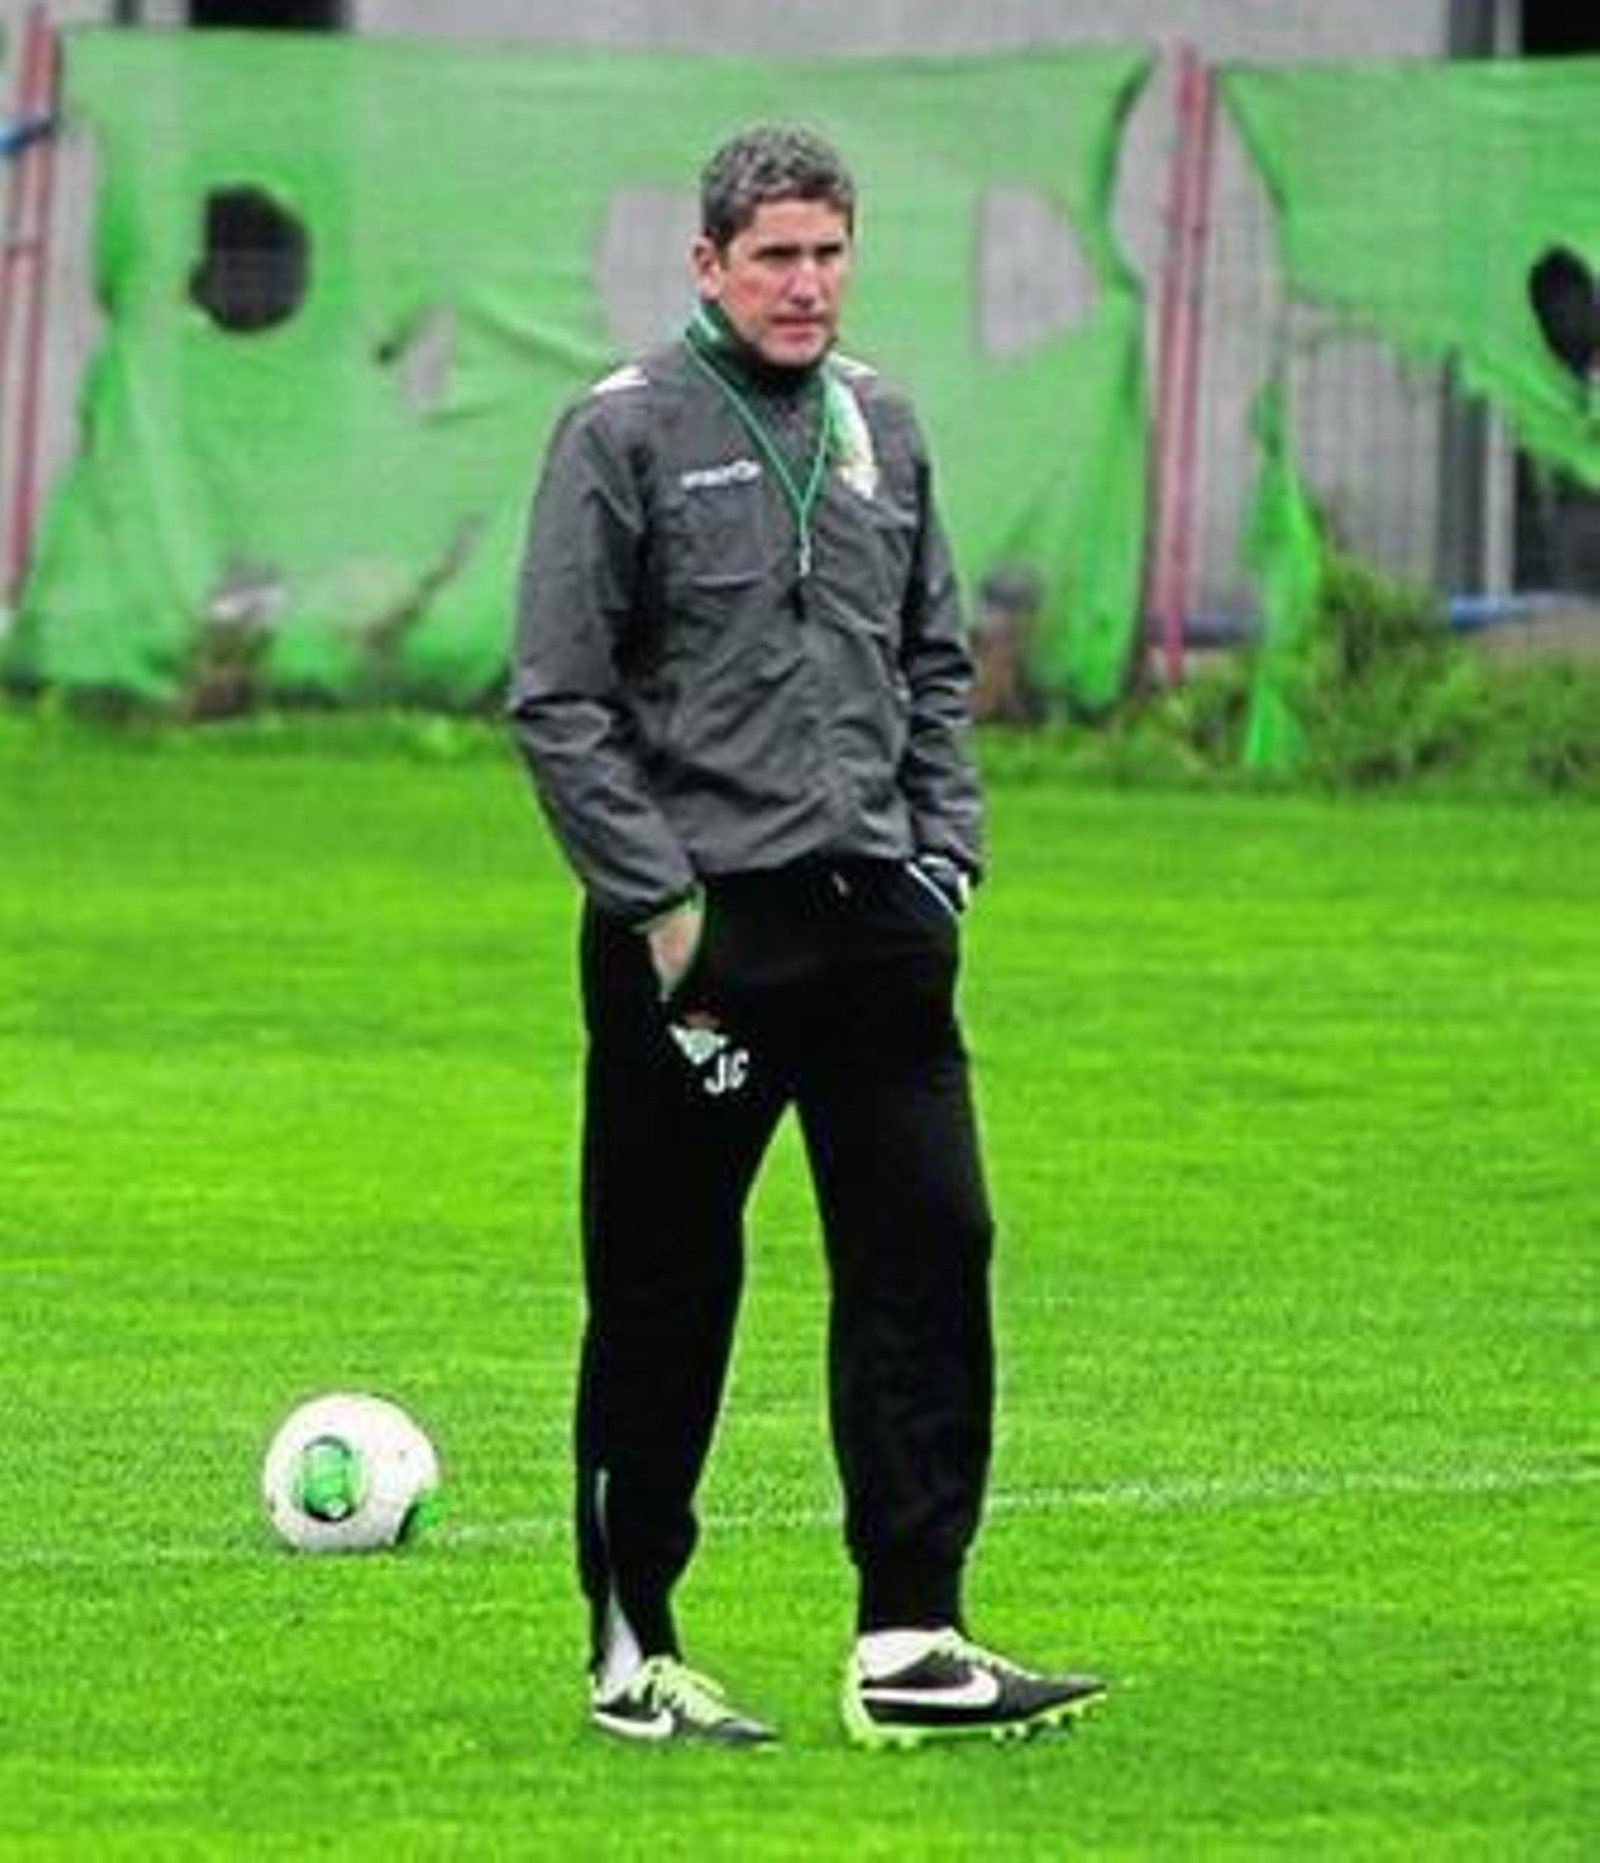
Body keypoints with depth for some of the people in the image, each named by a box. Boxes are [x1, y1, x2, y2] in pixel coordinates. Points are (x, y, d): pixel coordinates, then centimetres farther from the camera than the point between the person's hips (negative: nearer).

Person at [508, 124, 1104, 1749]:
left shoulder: (879, 427, 13)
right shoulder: (624, 433, -5)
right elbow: (557, 701, -7)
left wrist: (942, 854, 8)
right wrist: (662, 903, -11)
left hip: (873, 923, 5)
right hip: (695, 930, -5)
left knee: (928, 1251, -3)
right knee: (665, 1295, 2)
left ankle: (907, 1642, -2)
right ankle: (632, 1652, 12)